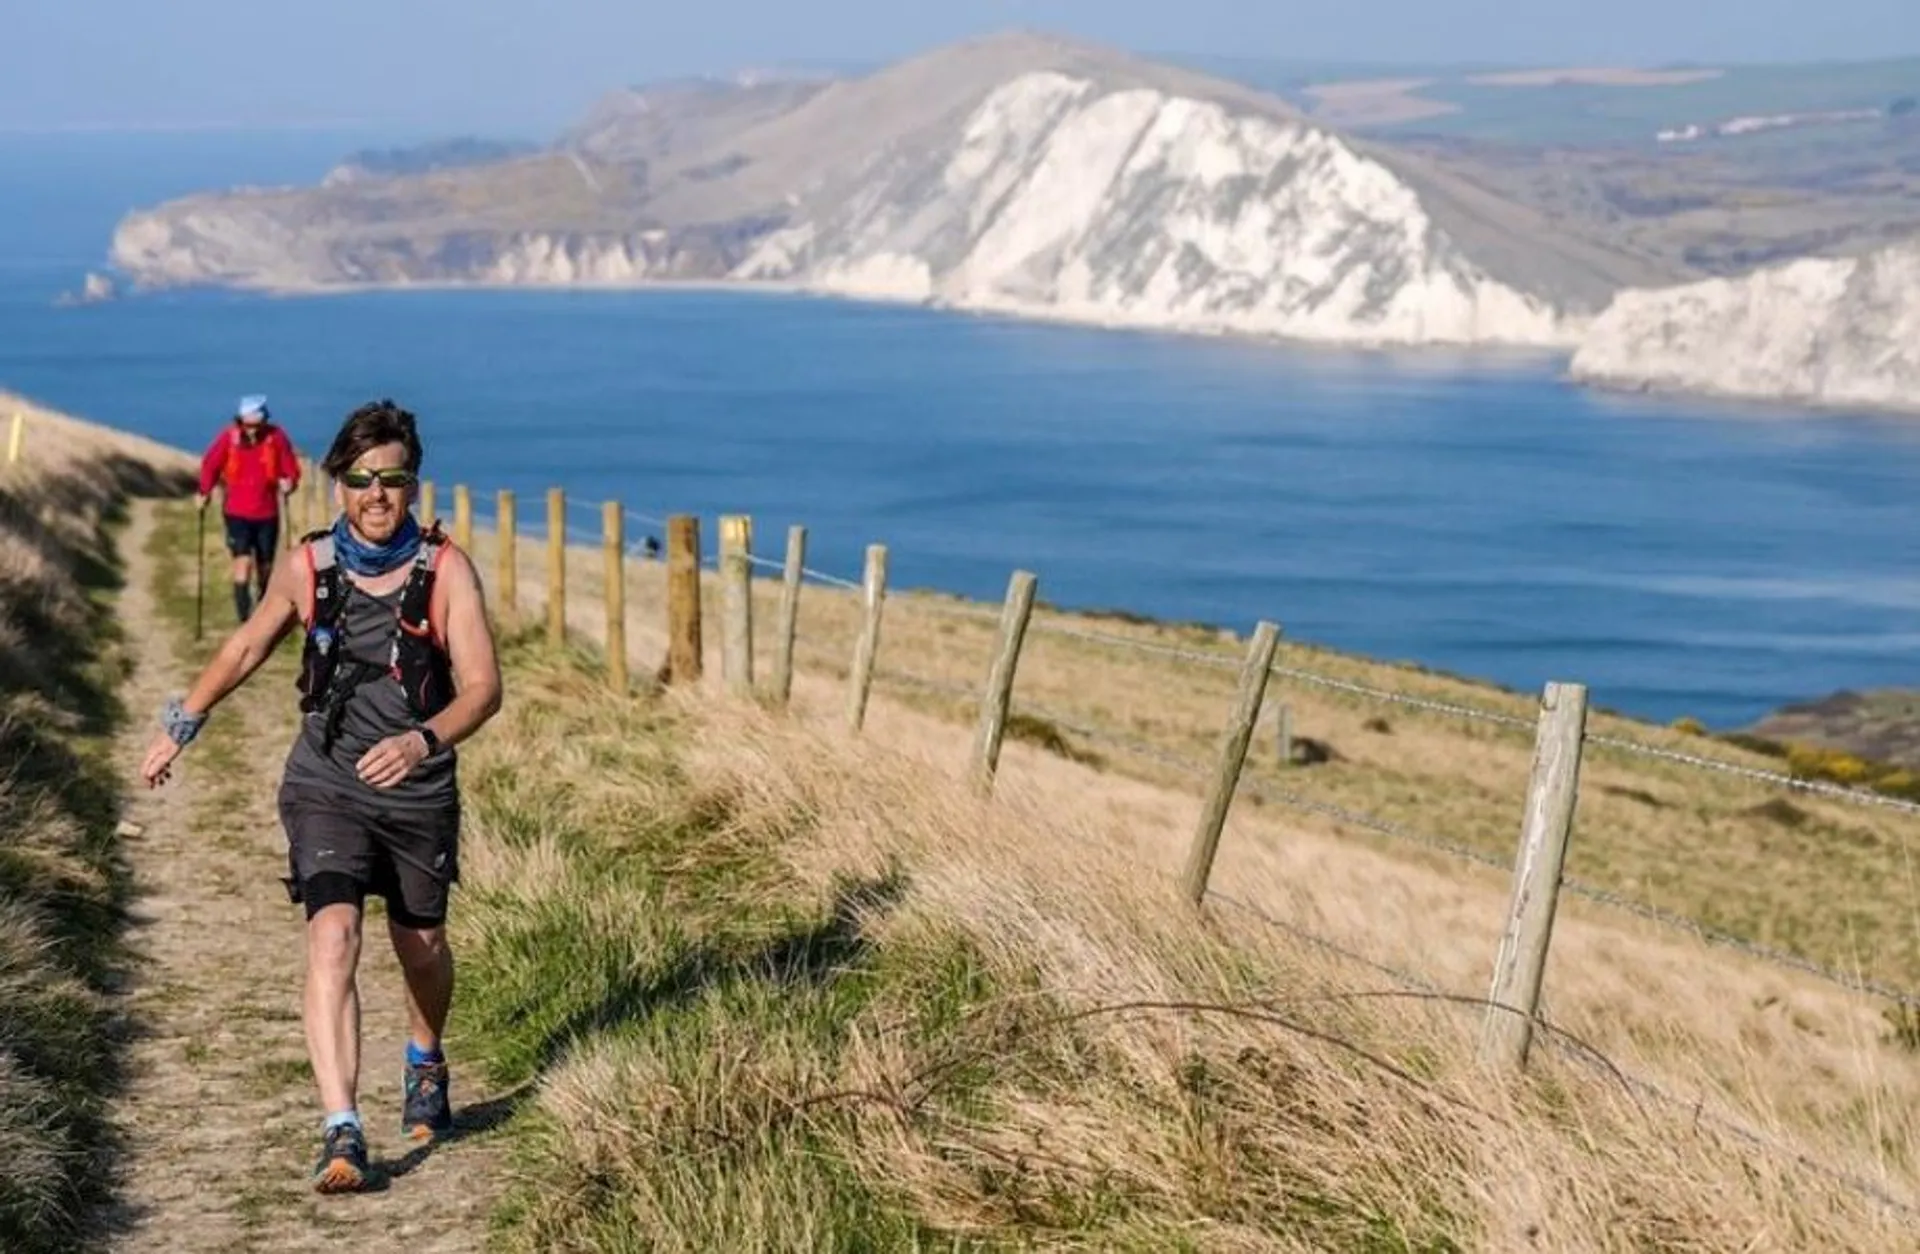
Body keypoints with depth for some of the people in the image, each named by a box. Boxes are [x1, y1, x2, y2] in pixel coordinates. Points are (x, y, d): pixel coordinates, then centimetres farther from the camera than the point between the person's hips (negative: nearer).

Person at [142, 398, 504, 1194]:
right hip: (325, 787, 0)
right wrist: (180, 727, 19)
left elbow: (483, 687, -18)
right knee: (333, 940, -20)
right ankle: (342, 1134, -23)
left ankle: (426, 1067, 50)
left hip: (420, 794, 0)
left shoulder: (445, 569, -12)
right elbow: (246, 647, 13)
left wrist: (422, 740, -37)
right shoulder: (306, 566, -6)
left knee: (420, 946, 18)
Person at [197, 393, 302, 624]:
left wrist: (289, 483, -20)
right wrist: (205, 492, -1)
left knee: (265, 566, 12)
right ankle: (244, 618, -15)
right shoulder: (229, 436, -9)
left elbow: (291, 469, -1)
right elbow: (210, 465, 5)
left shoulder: (276, 437, -9)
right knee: (243, 562, -15)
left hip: (267, 513, 2)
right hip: (237, 512, -2)